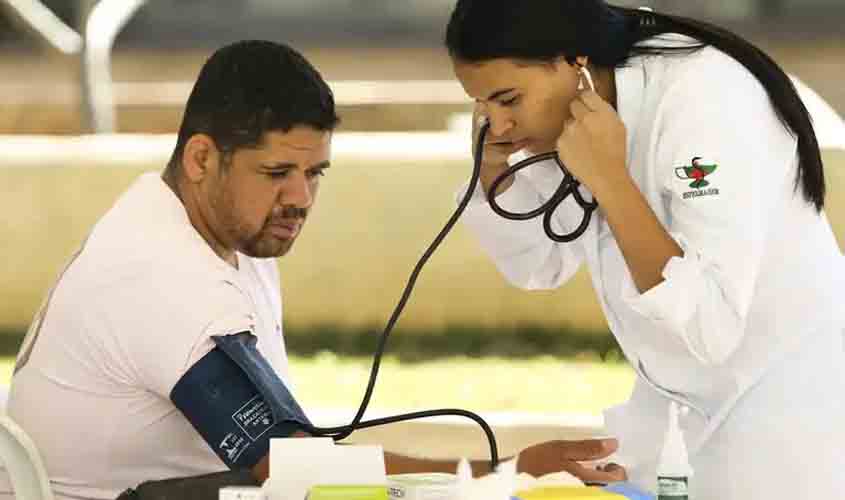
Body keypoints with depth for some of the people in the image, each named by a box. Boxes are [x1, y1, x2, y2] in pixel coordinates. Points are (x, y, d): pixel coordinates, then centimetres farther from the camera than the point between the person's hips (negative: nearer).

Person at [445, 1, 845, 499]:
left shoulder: (703, 100, -30)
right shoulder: (570, 101, -7)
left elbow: (712, 326, -34)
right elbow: (540, 266, 7)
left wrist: (607, 178, -35)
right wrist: (493, 166, -12)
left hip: (788, 396, -7)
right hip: (695, 395, 7)